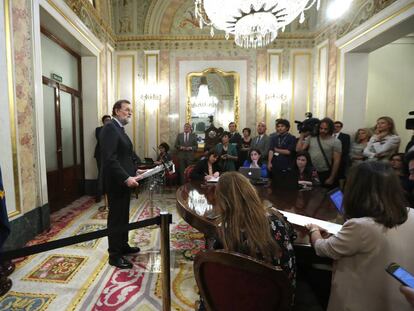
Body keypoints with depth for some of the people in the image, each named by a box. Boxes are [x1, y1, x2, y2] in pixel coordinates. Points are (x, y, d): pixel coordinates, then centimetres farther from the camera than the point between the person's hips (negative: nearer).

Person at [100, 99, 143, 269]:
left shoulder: (119, 128, 15)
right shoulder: (110, 128, -16)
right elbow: (110, 158, -25)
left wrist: (135, 170, 9)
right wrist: (126, 178, -26)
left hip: (124, 180, 10)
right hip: (117, 182, -10)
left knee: (123, 216, 19)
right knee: (116, 217, 2)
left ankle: (123, 245, 35)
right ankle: (114, 255, 17)